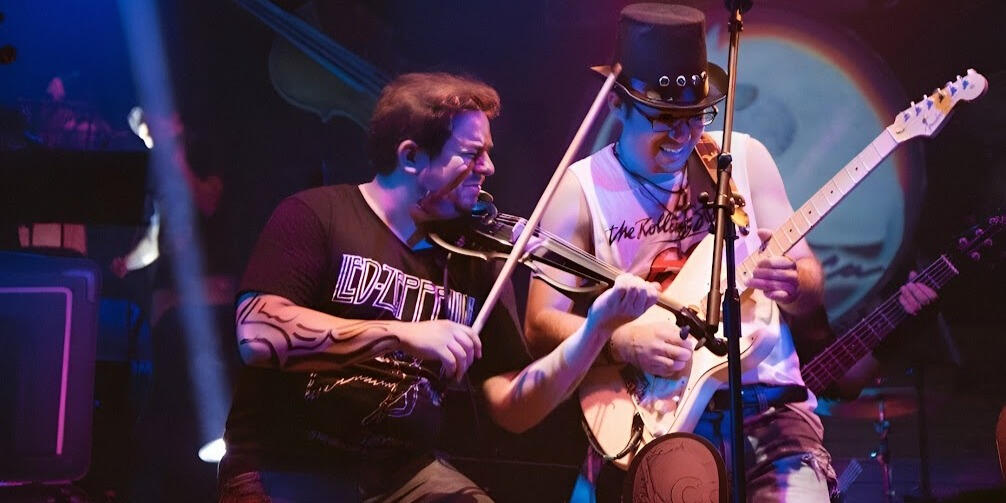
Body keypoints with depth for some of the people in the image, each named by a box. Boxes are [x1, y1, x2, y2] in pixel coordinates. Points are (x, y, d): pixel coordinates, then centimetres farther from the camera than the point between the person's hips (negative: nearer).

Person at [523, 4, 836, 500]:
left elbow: (812, 284, 9)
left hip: (765, 402, 2)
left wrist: (791, 283, -14)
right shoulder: (582, 187, 2)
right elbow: (542, 324, -1)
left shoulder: (744, 157, 8)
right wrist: (620, 340, -19)